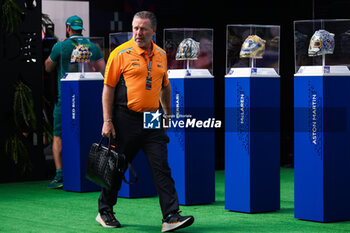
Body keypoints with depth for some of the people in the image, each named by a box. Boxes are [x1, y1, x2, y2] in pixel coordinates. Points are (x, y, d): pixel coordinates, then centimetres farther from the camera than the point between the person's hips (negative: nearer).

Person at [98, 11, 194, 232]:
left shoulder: (161, 55, 9)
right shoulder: (121, 54, -6)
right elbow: (108, 88, -6)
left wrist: (168, 113, 21)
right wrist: (108, 121, -11)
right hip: (126, 119, -4)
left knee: (162, 168, -5)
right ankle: (105, 211, 25)